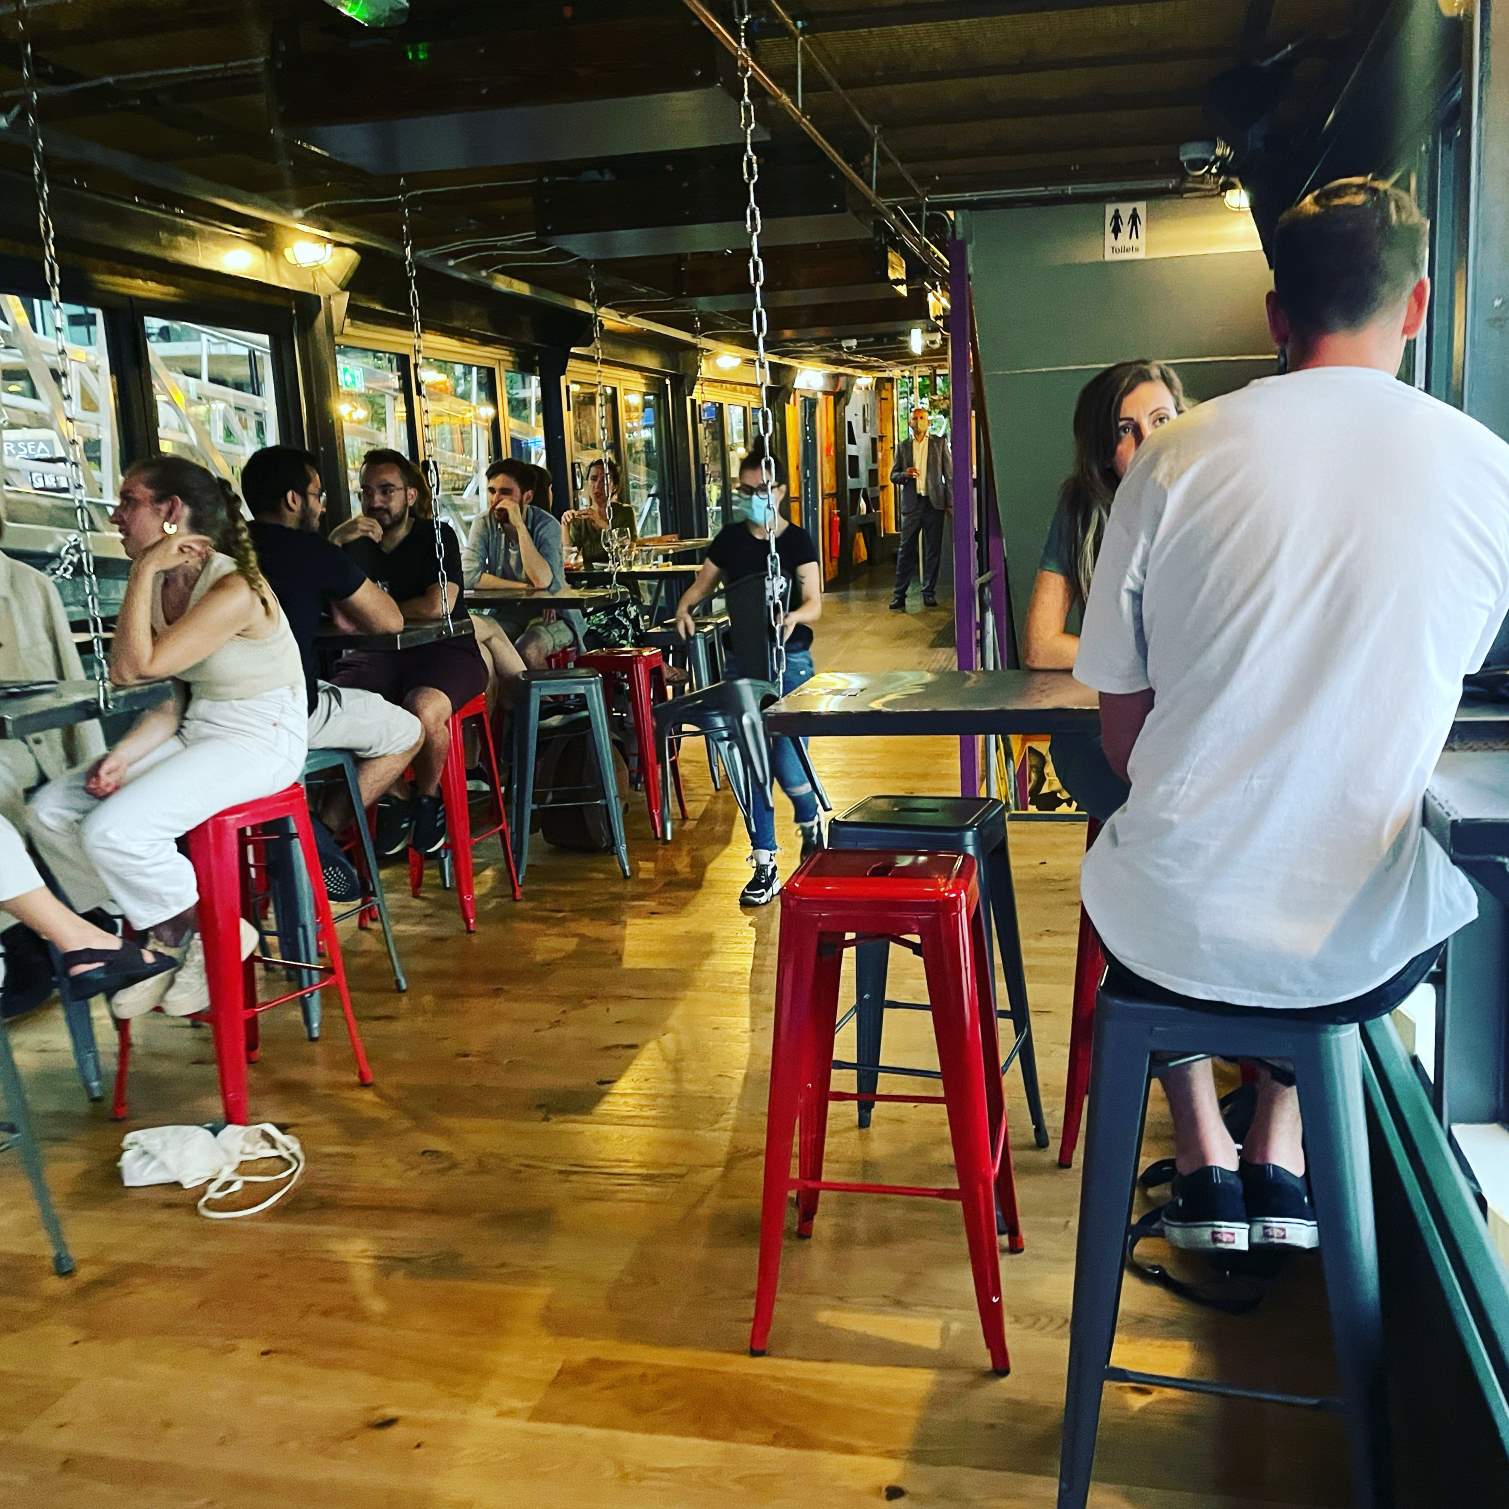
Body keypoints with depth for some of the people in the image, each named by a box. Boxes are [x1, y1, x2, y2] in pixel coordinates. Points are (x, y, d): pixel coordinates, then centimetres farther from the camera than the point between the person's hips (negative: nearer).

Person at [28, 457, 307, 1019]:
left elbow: (134, 669, -24)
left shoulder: (234, 590, -21)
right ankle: (158, 932, 9)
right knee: (50, 809, -2)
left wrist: (144, 571, -19)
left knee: (112, 829, -25)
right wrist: (123, 756, -10)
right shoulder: (161, 585, 5)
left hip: (257, 742, -9)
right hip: (194, 734, 9)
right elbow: (170, 701, 6)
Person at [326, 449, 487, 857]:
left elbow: (438, 605, -16)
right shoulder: (355, 543, 11)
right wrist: (333, 542, -16)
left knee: (423, 710, -37)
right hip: (379, 656, 4)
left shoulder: (436, 536, 0)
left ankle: (427, 798, -6)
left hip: (446, 651, -4)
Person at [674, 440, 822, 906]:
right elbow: (702, 583, 15)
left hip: (789, 661, -4)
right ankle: (764, 866, 10)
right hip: (742, 660, 4)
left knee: (785, 762, -10)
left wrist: (793, 617, -34)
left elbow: (814, 604, -12)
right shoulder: (729, 539, 6)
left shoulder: (797, 541, -5)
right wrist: (684, 608, -7)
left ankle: (811, 823, 25)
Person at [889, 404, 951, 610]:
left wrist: (950, 502, -1)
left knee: (933, 550, 2)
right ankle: (899, 594, 1)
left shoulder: (939, 443, 7)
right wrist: (905, 474, -11)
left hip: (934, 502, 0)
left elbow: (949, 474, 6)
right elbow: (893, 476, 12)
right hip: (911, 503, 1)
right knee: (906, 549, -1)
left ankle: (929, 593, 10)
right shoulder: (903, 446, 11)